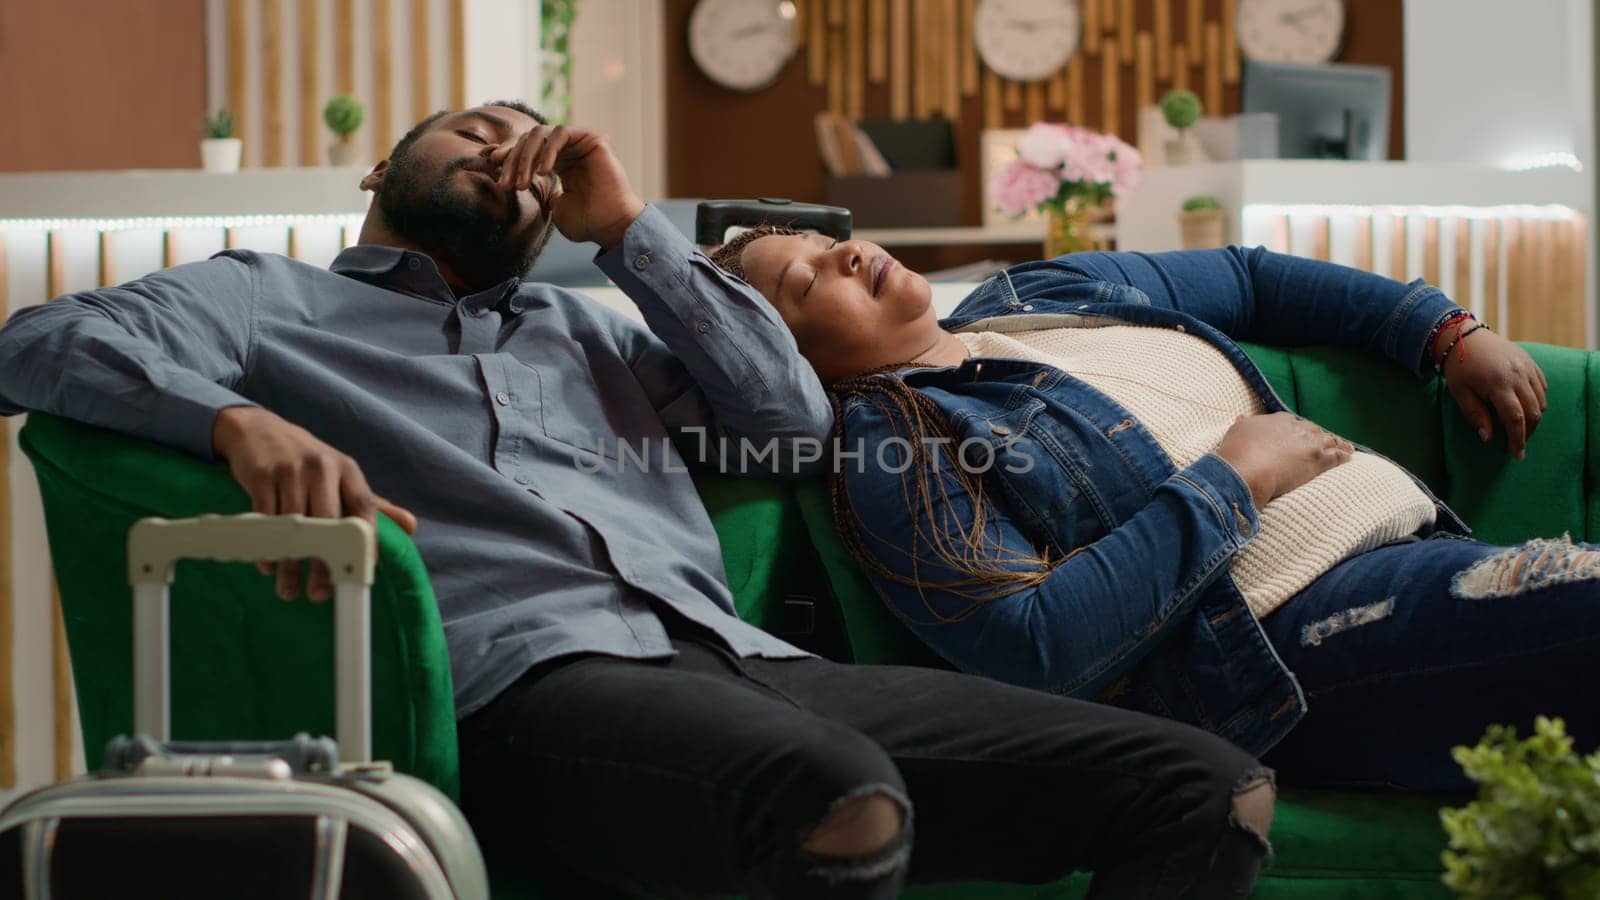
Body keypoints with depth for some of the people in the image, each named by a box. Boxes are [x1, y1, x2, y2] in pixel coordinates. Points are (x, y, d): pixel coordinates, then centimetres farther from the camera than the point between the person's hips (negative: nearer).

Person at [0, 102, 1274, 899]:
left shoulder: (583, 330, 37)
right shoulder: (268, 300, 23)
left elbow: (795, 420, 23)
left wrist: (626, 226, 24)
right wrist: (241, 418, -15)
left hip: (740, 657, 6)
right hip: (526, 673, -6)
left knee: (1211, 793, -13)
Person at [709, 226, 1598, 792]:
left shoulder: (1038, 291, 19)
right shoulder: (888, 444, -5)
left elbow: (1248, 278, 31)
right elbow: (1034, 645, -18)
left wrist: (1452, 334, 21)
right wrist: (1231, 478, -11)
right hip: (1292, 628, -8)